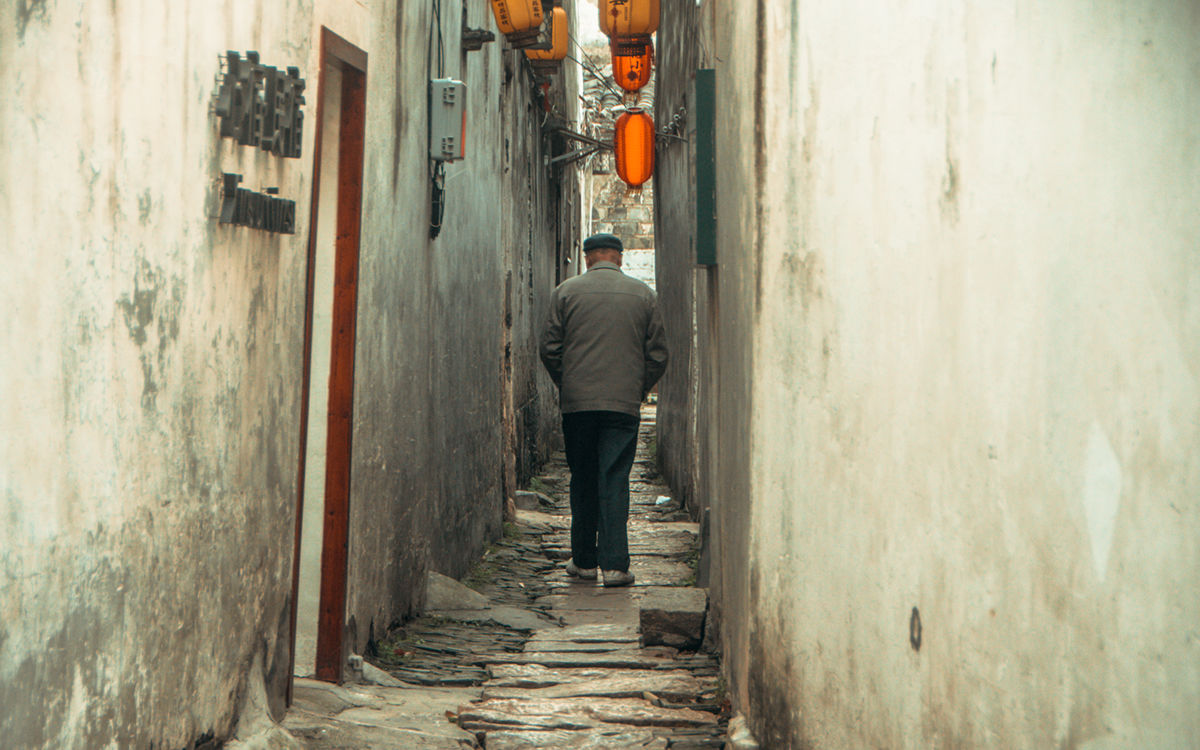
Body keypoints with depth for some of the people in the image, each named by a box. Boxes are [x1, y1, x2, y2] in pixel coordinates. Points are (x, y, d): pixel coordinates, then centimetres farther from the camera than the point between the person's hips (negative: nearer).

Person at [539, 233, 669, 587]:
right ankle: (614, 564, -7)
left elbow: (549, 349, 2)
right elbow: (658, 354, 5)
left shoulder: (567, 291, 3)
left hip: (577, 402, 0)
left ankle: (584, 560, 17)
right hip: (624, 404, 0)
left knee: (582, 481, 11)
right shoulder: (643, 295, 5)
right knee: (615, 481, -1)